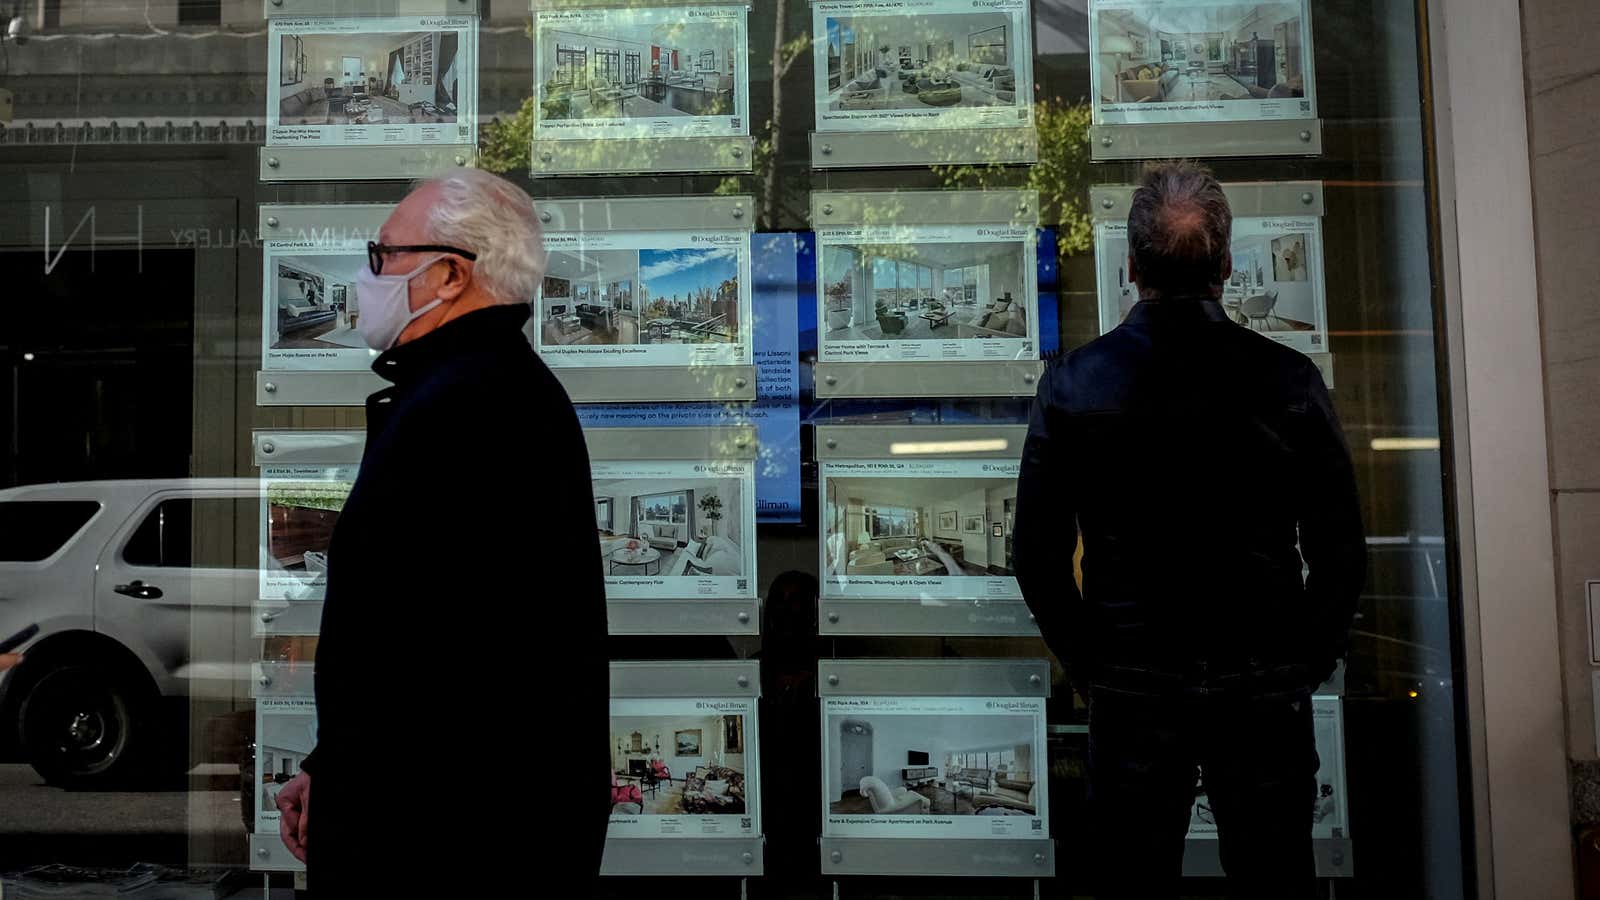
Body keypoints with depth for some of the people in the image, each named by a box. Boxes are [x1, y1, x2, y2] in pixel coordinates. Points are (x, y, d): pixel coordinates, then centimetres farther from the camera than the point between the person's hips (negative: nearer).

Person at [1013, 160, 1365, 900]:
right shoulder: (1288, 379, -8)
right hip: (1264, 691, 1)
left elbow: (1038, 555, -4)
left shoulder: (1073, 383, -8)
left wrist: (1088, 666, 8)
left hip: (1132, 692, 0)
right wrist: (1308, 664, 11)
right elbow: (1342, 554, -3)